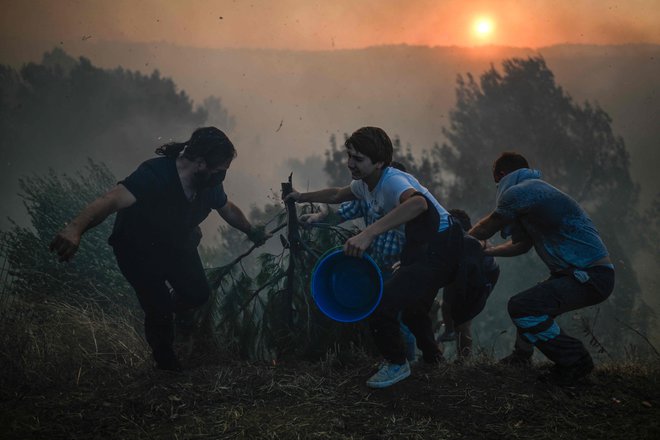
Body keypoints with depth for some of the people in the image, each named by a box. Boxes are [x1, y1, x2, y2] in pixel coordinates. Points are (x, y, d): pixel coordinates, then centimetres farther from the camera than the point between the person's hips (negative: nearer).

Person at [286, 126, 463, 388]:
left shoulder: (392, 181, -26)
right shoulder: (365, 184, 4)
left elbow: (418, 203, -50)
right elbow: (337, 195, 28)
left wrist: (368, 234, -56)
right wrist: (302, 197, 32)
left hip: (439, 246, -10)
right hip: (418, 246, 10)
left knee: (381, 304, -19)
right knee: (410, 303, 29)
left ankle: (396, 364, 5)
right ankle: (431, 354, 54)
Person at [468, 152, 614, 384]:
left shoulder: (519, 191, -12)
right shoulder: (534, 191, 20)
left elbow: (484, 230, -1)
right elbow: (521, 244, 26)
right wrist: (485, 252, 31)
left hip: (592, 276, -11)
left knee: (522, 307, -20)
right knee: (530, 304, 28)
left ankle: (575, 361, -8)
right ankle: (520, 359, 43)